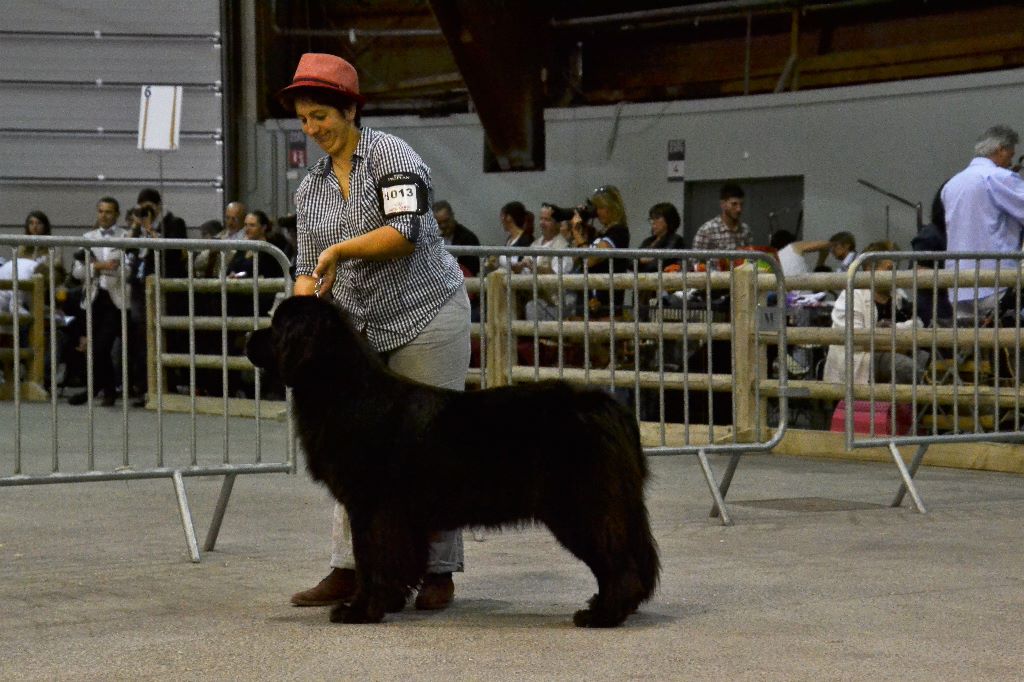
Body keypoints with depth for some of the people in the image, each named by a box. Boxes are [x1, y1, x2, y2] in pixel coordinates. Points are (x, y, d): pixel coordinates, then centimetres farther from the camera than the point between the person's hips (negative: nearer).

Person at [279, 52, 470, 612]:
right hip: (363, 329, 6)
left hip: (426, 315, -6)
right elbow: (310, 267, 12)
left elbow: (406, 231, -18)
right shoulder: (310, 188, 12)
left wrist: (339, 251, -20)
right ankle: (348, 571, 2)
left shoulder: (389, 155, -7)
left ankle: (438, 573, 2)